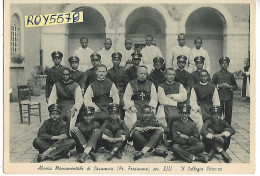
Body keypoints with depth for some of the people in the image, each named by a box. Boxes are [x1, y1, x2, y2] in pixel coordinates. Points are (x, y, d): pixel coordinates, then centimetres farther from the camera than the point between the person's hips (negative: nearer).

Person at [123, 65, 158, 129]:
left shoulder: (150, 85, 18)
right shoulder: (131, 84, 12)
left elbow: (154, 98, 10)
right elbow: (126, 98, 5)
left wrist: (150, 106, -9)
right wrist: (131, 106, -12)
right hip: (134, 107, -1)